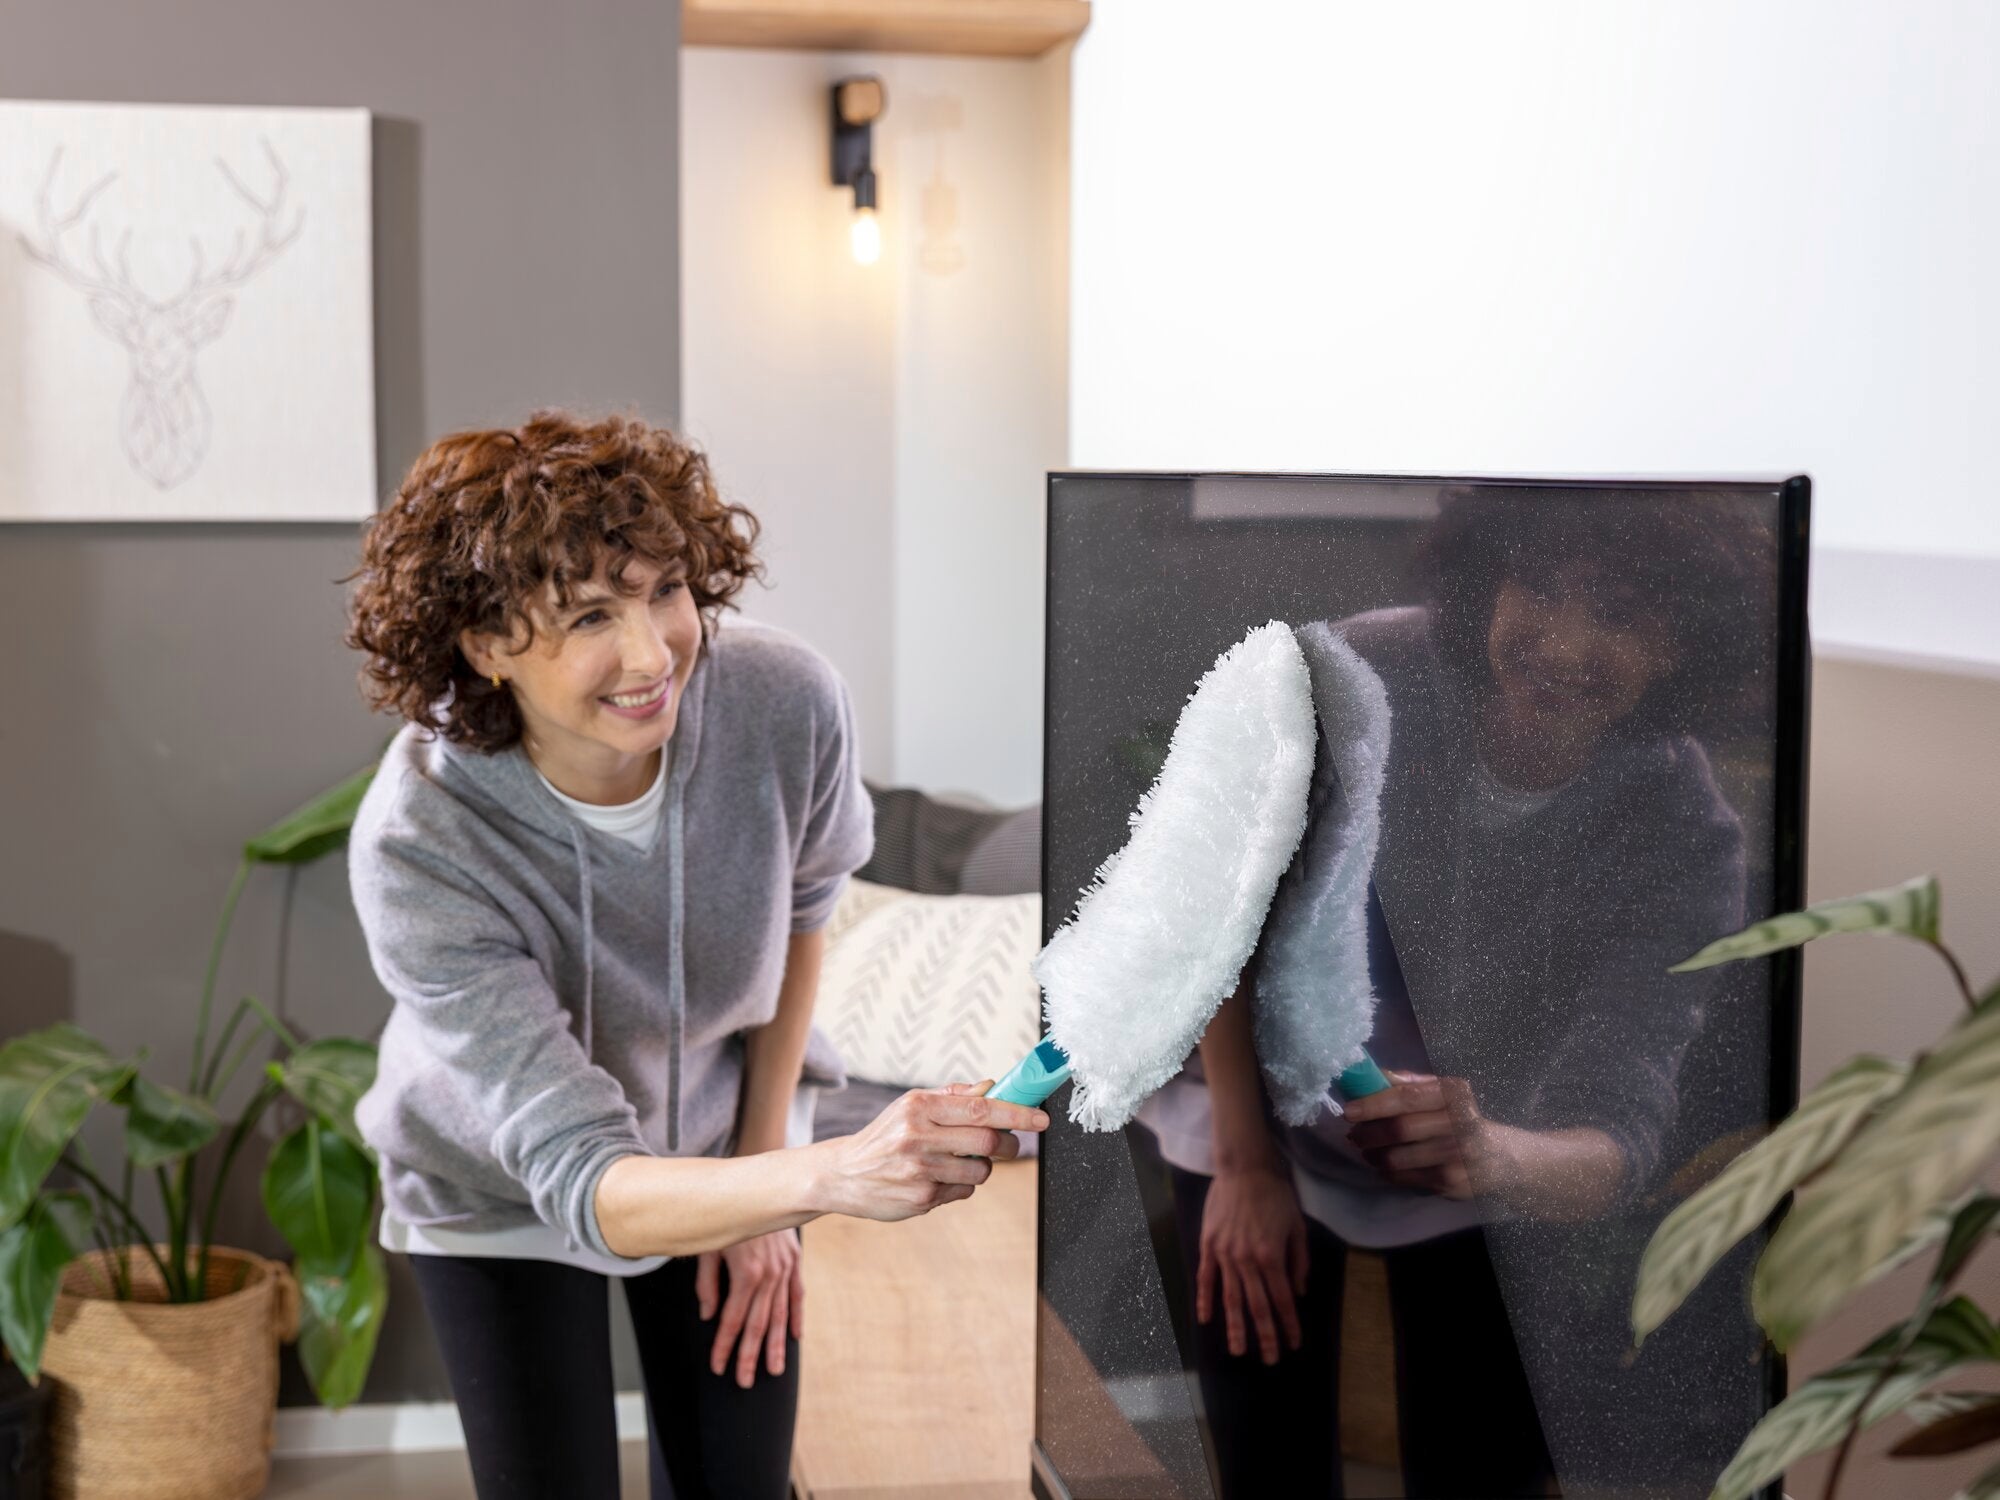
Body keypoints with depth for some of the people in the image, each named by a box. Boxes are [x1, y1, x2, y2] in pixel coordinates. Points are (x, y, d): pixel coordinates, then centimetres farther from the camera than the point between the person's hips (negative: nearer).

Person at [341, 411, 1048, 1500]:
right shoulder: (416, 848, -36)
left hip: (726, 1144, 3)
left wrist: (763, 1173, -2)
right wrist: (832, 1175, -56)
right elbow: (586, 1186, -39)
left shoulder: (788, 702, -29)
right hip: (505, 1192, -2)